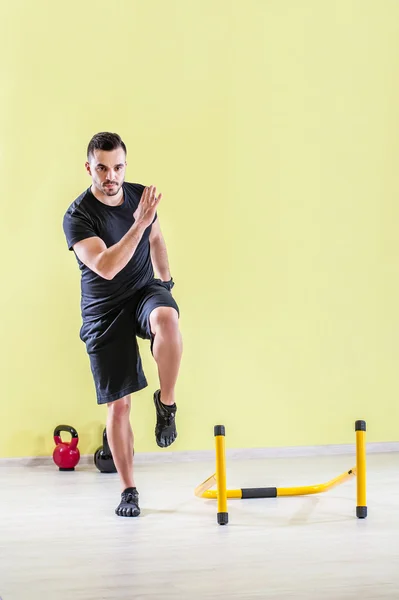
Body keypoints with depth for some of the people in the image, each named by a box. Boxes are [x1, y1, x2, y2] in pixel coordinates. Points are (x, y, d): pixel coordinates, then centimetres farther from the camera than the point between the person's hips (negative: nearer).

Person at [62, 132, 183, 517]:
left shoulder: (140, 196, -1)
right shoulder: (78, 216, -17)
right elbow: (105, 267, -31)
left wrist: (165, 280, 18)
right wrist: (137, 224, -36)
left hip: (145, 291, 3)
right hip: (104, 311, -3)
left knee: (166, 319, -36)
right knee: (118, 404, -1)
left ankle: (166, 402, -14)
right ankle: (128, 490, 13)